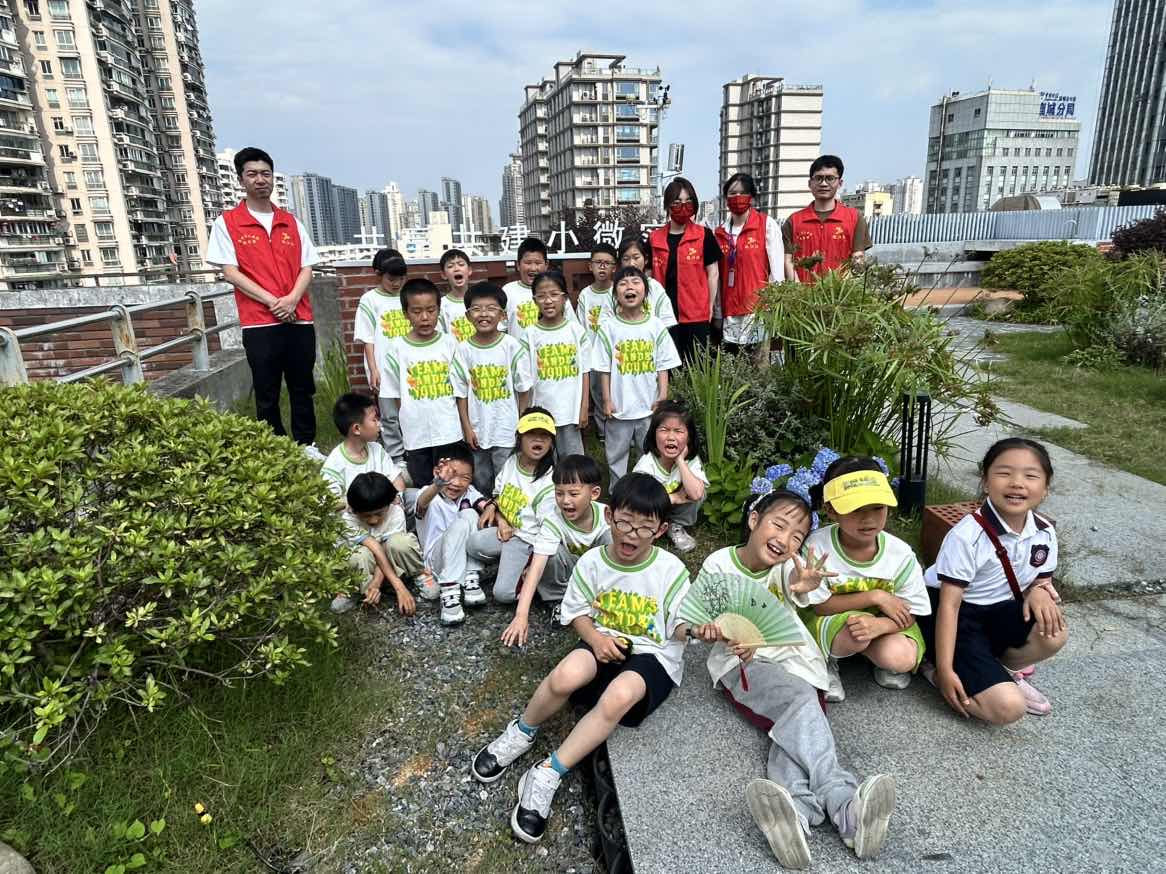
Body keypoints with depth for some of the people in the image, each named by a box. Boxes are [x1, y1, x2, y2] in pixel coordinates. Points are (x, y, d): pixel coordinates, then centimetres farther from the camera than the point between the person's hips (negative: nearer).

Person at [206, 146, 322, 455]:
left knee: (303, 388, 10)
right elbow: (230, 272, -4)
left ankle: (307, 445, 22)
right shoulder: (227, 222, 2)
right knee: (267, 394, 3)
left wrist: (292, 299, -10)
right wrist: (271, 301, -13)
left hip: (299, 319, 3)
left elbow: (306, 268, 8)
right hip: (259, 323, -3)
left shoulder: (291, 221, 13)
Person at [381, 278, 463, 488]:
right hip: (416, 435, 0)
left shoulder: (450, 343, -3)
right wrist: (411, 419, -2)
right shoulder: (396, 348, -4)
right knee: (423, 488, 14)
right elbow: (395, 394, 2)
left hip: (450, 433, 0)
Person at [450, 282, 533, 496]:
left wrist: (520, 424, -2)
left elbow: (523, 388, -3)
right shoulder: (463, 350, -4)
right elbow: (461, 393, 0)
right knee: (480, 483, 17)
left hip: (507, 432, -2)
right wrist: (467, 428, -3)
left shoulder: (512, 346, -9)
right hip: (477, 432, 2)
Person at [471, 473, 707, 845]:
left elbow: (679, 628, -6)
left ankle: (547, 776, -19)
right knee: (564, 677, -31)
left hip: (653, 655, -2)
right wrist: (595, 637, -13)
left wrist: (694, 627, -26)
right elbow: (577, 611, 3)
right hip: (605, 643, 2)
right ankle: (522, 732, 3)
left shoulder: (671, 570, -13)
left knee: (618, 697, -35)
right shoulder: (592, 562, -6)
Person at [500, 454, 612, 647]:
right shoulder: (553, 522, -29)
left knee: (609, 534, -28)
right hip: (567, 573, -1)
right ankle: (561, 599, -9)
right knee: (554, 552, -34)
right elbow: (536, 566, -37)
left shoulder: (606, 515, -25)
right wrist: (521, 615, -46)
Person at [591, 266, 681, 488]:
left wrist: (663, 398, -5)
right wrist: (606, 400, -6)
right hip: (619, 406, 0)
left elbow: (663, 366, 0)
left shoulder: (656, 326, -3)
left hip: (650, 406, 1)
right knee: (616, 454, 13)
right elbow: (604, 368, -3)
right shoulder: (608, 328, -5)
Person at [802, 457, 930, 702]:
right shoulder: (818, 546, -23)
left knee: (901, 658, -28)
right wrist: (875, 596, -24)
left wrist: (880, 624, -33)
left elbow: (910, 612, -10)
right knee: (855, 634, -35)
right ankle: (826, 661, -1)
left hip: (884, 622, 2)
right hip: (828, 623, -2)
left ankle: (882, 661, 9)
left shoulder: (900, 553, -16)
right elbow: (819, 605, -17)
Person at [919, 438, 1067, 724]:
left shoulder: (1045, 533, -4)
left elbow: (1042, 580, 13)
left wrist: (1040, 591, -15)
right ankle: (933, 668, 4)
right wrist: (945, 669, -23)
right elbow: (949, 604, -20)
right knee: (1007, 708, -20)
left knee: (1054, 633, -25)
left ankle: (1002, 669, 4)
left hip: (999, 612, 7)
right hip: (958, 616, -7)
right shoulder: (967, 535, -23)